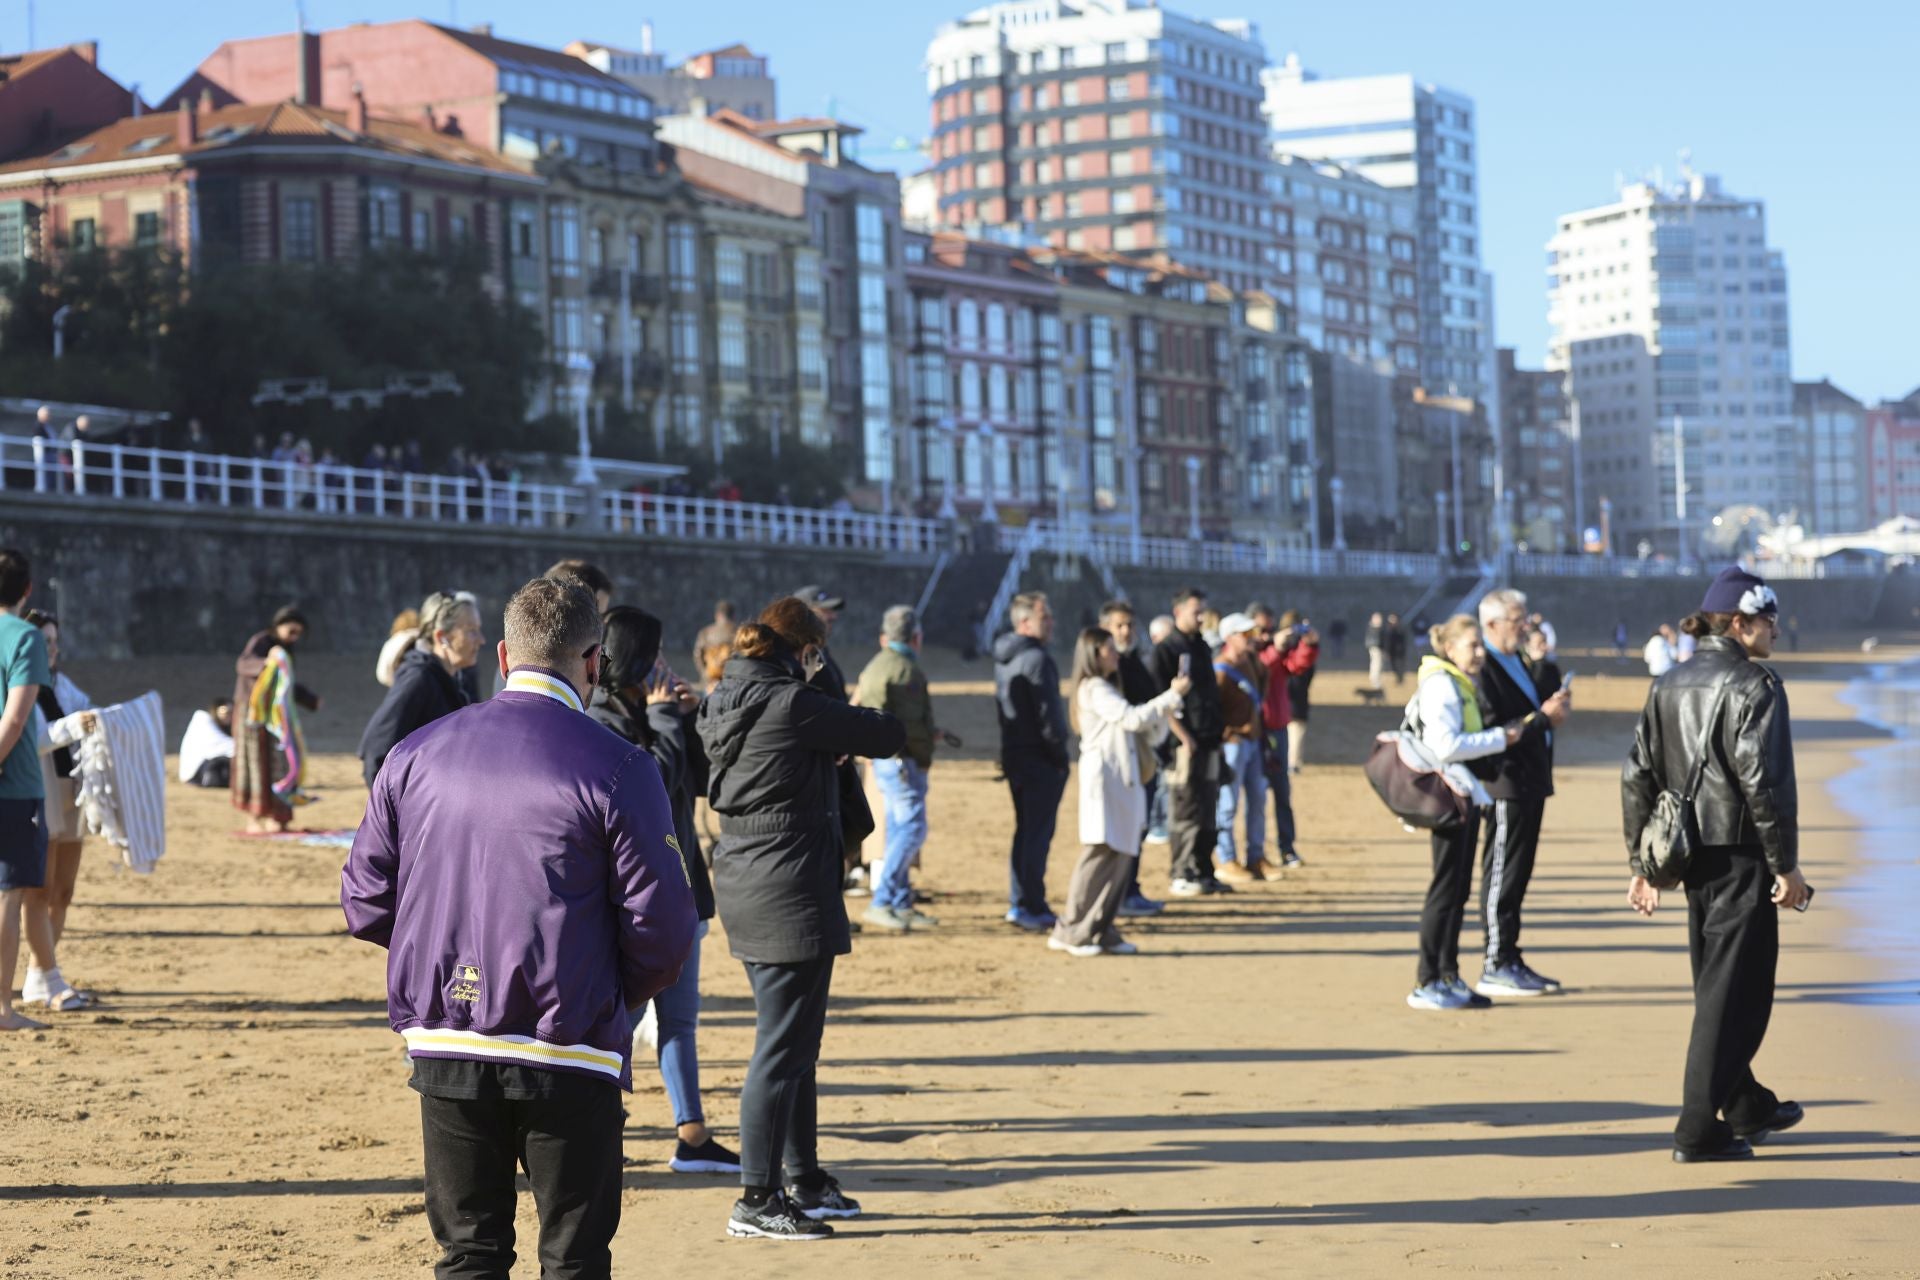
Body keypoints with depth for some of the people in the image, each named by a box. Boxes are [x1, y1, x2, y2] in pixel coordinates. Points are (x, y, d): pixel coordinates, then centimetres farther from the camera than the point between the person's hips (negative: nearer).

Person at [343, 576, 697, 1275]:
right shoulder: (616, 767, -9)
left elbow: (364, 903, 7)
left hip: (445, 1052, 4)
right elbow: (662, 927, -9)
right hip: (567, 1059, -3)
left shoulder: (417, 754, 4)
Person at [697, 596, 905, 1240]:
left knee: (797, 1041, 19)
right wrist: (857, 719, 15)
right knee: (782, 1047, -3)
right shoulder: (793, 704, -17)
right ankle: (757, 1200, 1)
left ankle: (804, 1179, 29)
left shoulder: (722, 703, 9)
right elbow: (888, 737, -9)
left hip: (744, 888, 9)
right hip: (789, 891, -9)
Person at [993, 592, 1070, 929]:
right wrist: (1060, 753, -9)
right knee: (1037, 834, -6)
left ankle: (1020, 902, 19)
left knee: (1026, 830, 16)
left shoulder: (1003, 659, 13)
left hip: (1013, 756, 9)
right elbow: (1048, 714, -19)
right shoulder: (1037, 660, -16)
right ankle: (1030, 906, -6)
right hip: (1040, 758, -9)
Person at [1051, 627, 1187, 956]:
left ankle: (1101, 931, 8)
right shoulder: (1094, 689, -6)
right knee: (1102, 856, -9)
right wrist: (1173, 695, -14)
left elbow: (1149, 733, 20)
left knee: (1122, 856, 4)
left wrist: (1167, 707, 2)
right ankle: (1069, 933, -4)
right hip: (1104, 779, -9)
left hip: (1124, 784, 9)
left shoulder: (1109, 689, 23)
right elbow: (1132, 718, -19)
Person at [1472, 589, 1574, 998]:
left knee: (1517, 875, 13)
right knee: (1501, 875, -5)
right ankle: (1496, 967, -2)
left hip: (1530, 782, 10)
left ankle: (1510, 960, 19)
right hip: (1505, 782, -10)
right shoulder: (1483, 668, -15)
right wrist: (1543, 716, -19)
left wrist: (1553, 709, 3)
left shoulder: (1516, 662, 16)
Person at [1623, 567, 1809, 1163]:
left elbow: (1637, 779, 9)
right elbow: (1764, 783, -19)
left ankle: (1748, 1107, 34)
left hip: (1690, 860, 8)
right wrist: (1786, 866, -13)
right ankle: (1699, 1131, -2)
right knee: (1732, 995, -2)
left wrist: (1641, 863, 13)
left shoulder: (1667, 686, 10)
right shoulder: (1755, 687, -13)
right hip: (1740, 857, -8)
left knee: (1718, 987, 19)